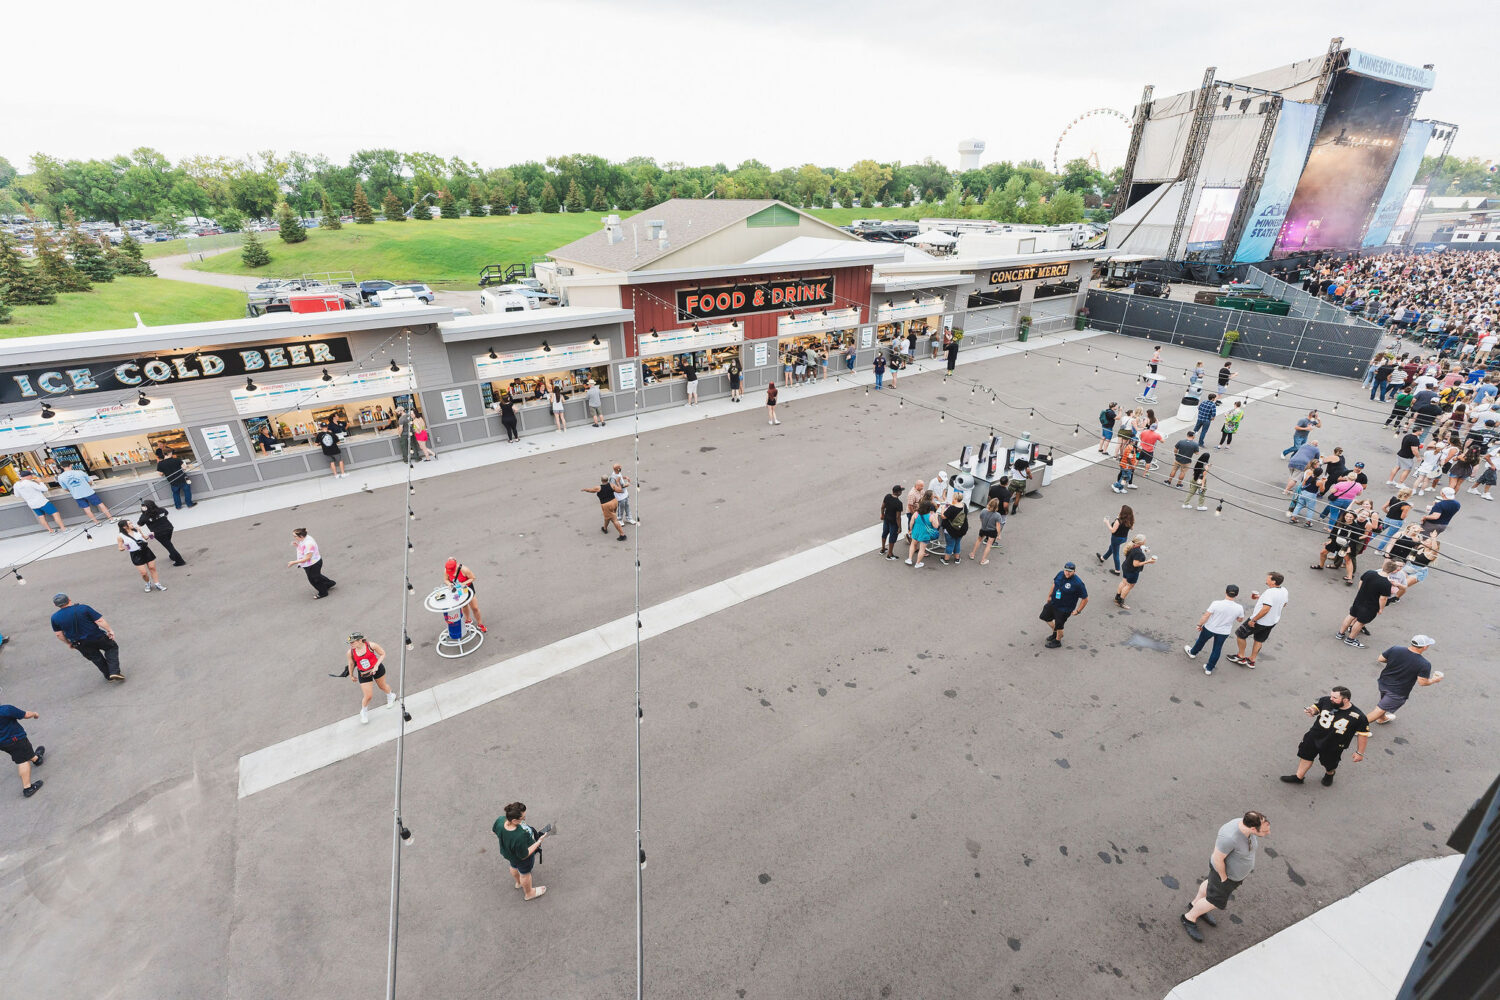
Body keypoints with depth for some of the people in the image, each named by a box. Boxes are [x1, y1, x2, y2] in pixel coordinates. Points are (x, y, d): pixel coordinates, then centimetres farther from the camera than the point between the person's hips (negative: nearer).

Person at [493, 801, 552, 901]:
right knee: (525, 873, 26)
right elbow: (524, 855, -31)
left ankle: (518, 883, 69)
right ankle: (529, 893, 56)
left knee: (514, 867, 36)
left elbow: (494, 830, -7)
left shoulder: (500, 820, -32)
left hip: (507, 851, 6)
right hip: (521, 859, -6)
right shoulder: (520, 837, -49)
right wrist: (539, 841, -27)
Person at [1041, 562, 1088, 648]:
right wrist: (1049, 595, 16)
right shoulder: (1060, 574, -8)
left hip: (1064, 609, -7)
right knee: (1045, 617, 22)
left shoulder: (1078, 583, -26)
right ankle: (1055, 632, 48)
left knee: (1059, 626, 11)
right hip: (1053, 603, 7)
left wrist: (1077, 611, -13)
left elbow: (1085, 599, -18)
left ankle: (1057, 641, 39)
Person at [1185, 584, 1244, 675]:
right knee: (1217, 649, 17)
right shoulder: (1239, 608, -17)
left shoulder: (1216, 603, -26)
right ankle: (1209, 668, 27)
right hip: (1224, 632, 2)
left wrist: (1199, 625, -4)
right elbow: (1240, 619, 3)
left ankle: (1192, 653, 51)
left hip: (1209, 628, -2)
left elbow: (1205, 616, -19)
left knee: (1201, 641, 26)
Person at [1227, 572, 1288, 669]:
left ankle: (1241, 657, 22)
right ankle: (1251, 661, 35)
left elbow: (1265, 609, -35)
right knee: (1259, 640, 24)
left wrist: (1253, 620, -25)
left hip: (1259, 621, -8)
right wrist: (1261, 597, 16)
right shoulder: (1284, 591, -3)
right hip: (1272, 622, 8)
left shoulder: (1270, 592, -31)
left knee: (1240, 634, 12)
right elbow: (1283, 604, 16)